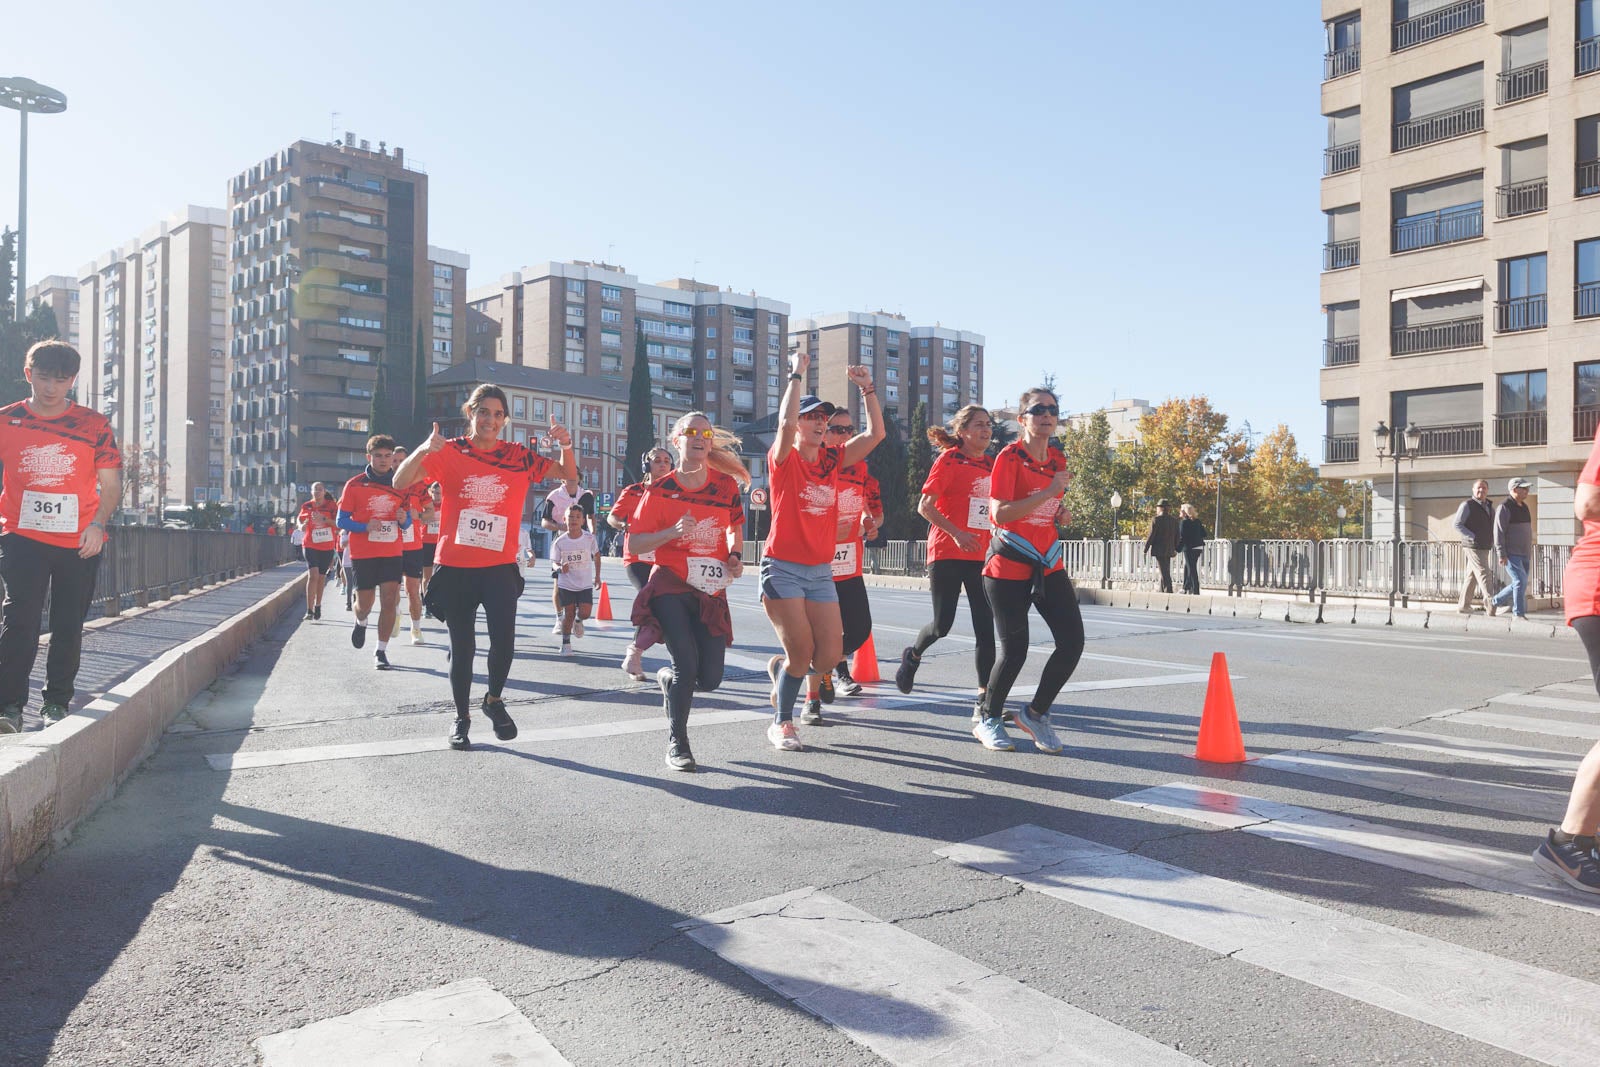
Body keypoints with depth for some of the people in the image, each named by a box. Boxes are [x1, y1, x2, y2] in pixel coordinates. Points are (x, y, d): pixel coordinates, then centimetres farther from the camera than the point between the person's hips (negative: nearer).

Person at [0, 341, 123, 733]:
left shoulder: (94, 425, 0)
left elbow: (111, 485, 1)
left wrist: (98, 524, -15)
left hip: (80, 542, 0)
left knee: (69, 625, 8)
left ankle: (57, 701, 21)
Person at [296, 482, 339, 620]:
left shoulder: (331, 505, -2)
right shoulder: (307, 506, 3)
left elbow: (338, 523, -9)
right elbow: (299, 519, 15)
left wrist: (324, 519, -25)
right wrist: (300, 526, -7)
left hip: (327, 546, 1)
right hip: (310, 545, -1)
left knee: (321, 577, 12)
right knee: (313, 574, -17)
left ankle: (317, 606, 30)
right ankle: (309, 610, -17)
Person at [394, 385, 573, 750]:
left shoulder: (518, 456, 3)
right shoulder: (450, 452, -1)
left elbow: (567, 474, 7)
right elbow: (400, 482, -10)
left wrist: (565, 446, -14)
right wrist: (423, 450, -28)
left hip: (500, 567, 0)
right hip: (455, 567, 0)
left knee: (503, 640, -16)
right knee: (462, 647, 8)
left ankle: (494, 700, 13)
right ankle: (462, 718, 28)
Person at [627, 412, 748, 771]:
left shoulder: (726, 486, 2)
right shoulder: (660, 490, -5)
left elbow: (735, 527, 21)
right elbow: (634, 544, -4)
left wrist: (736, 557, 1)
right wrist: (672, 532, -19)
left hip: (710, 592, 3)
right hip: (670, 586, -3)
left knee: (710, 679, 1)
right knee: (687, 662, -19)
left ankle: (667, 677, 37)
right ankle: (676, 743, 3)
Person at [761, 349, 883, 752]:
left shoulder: (832, 460, 8)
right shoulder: (784, 460, -6)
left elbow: (875, 433, 6)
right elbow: (786, 422, -25)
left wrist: (867, 389, -1)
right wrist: (797, 375, -17)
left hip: (821, 571, 5)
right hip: (783, 568, -5)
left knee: (829, 655, 1)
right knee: (801, 650, -7)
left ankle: (781, 668, 33)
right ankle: (781, 723, 16)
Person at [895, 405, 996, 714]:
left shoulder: (991, 464, 11)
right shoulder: (949, 460, -7)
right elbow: (924, 506, -12)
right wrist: (956, 533, -20)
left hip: (979, 555, 6)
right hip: (946, 553, -5)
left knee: (985, 626, -2)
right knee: (943, 624, 0)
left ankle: (985, 697, 2)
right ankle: (913, 655, 32)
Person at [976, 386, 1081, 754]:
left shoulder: (1058, 458, 9)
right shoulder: (1009, 457, -11)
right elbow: (1000, 514, -22)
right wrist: (1048, 492, -23)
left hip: (1048, 565, 6)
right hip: (1009, 568, -6)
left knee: (1072, 641, -3)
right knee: (1015, 650, -2)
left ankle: (1035, 713, 17)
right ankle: (988, 720, 22)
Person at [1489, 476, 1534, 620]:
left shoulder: (1524, 507, 16)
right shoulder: (1504, 507, -10)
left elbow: (1526, 531, 22)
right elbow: (1499, 532, -15)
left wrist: (1530, 551, 19)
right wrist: (1502, 554, -20)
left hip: (1523, 553, 9)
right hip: (1510, 554, -8)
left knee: (1520, 583, 9)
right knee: (1520, 581, -14)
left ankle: (1494, 601, 24)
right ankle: (1519, 613, -8)